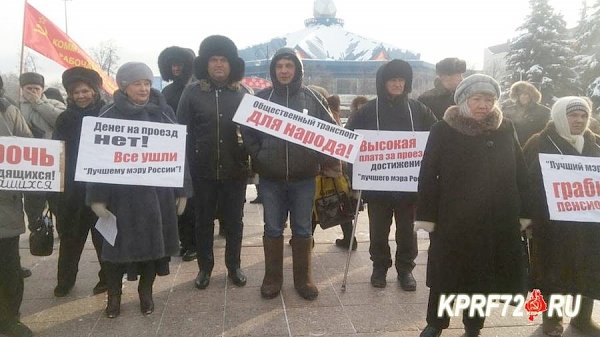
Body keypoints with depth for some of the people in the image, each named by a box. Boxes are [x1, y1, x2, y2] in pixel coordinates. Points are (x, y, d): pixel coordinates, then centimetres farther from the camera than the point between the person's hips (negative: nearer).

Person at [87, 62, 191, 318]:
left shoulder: (164, 112, 4)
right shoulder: (108, 115, -2)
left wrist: (182, 190, 2)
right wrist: (97, 196, -9)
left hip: (158, 191, 2)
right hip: (122, 193, -2)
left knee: (154, 243, 11)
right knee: (118, 244, 7)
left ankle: (145, 293, 30)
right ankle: (114, 295, 28)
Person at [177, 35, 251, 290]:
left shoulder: (243, 93, 3)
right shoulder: (192, 92, 0)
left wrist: (251, 162, -4)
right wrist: (187, 165, -7)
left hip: (235, 170, 1)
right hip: (202, 170, 0)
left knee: (234, 221, 12)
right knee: (203, 221, 12)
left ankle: (234, 266, 28)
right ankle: (204, 267, 28)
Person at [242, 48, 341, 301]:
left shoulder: (313, 98, 1)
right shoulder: (262, 98, 2)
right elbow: (248, 131, 6)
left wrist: (325, 161, -7)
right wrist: (259, 158, -4)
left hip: (304, 176, 0)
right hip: (270, 177, 0)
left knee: (303, 229, 10)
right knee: (273, 229, 10)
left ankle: (303, 278, 25)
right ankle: (272, 278, 24)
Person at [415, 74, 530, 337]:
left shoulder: (505, 130, 4)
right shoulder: (443, 131, -5)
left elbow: (520, 173, 7)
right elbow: (427, 176, -6)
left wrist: (524, 212, 5)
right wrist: (426, 215, -10)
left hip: (496, 219, 3)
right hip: (452, 218, -2)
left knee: (482, 275, 13)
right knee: (445, 273, 9)